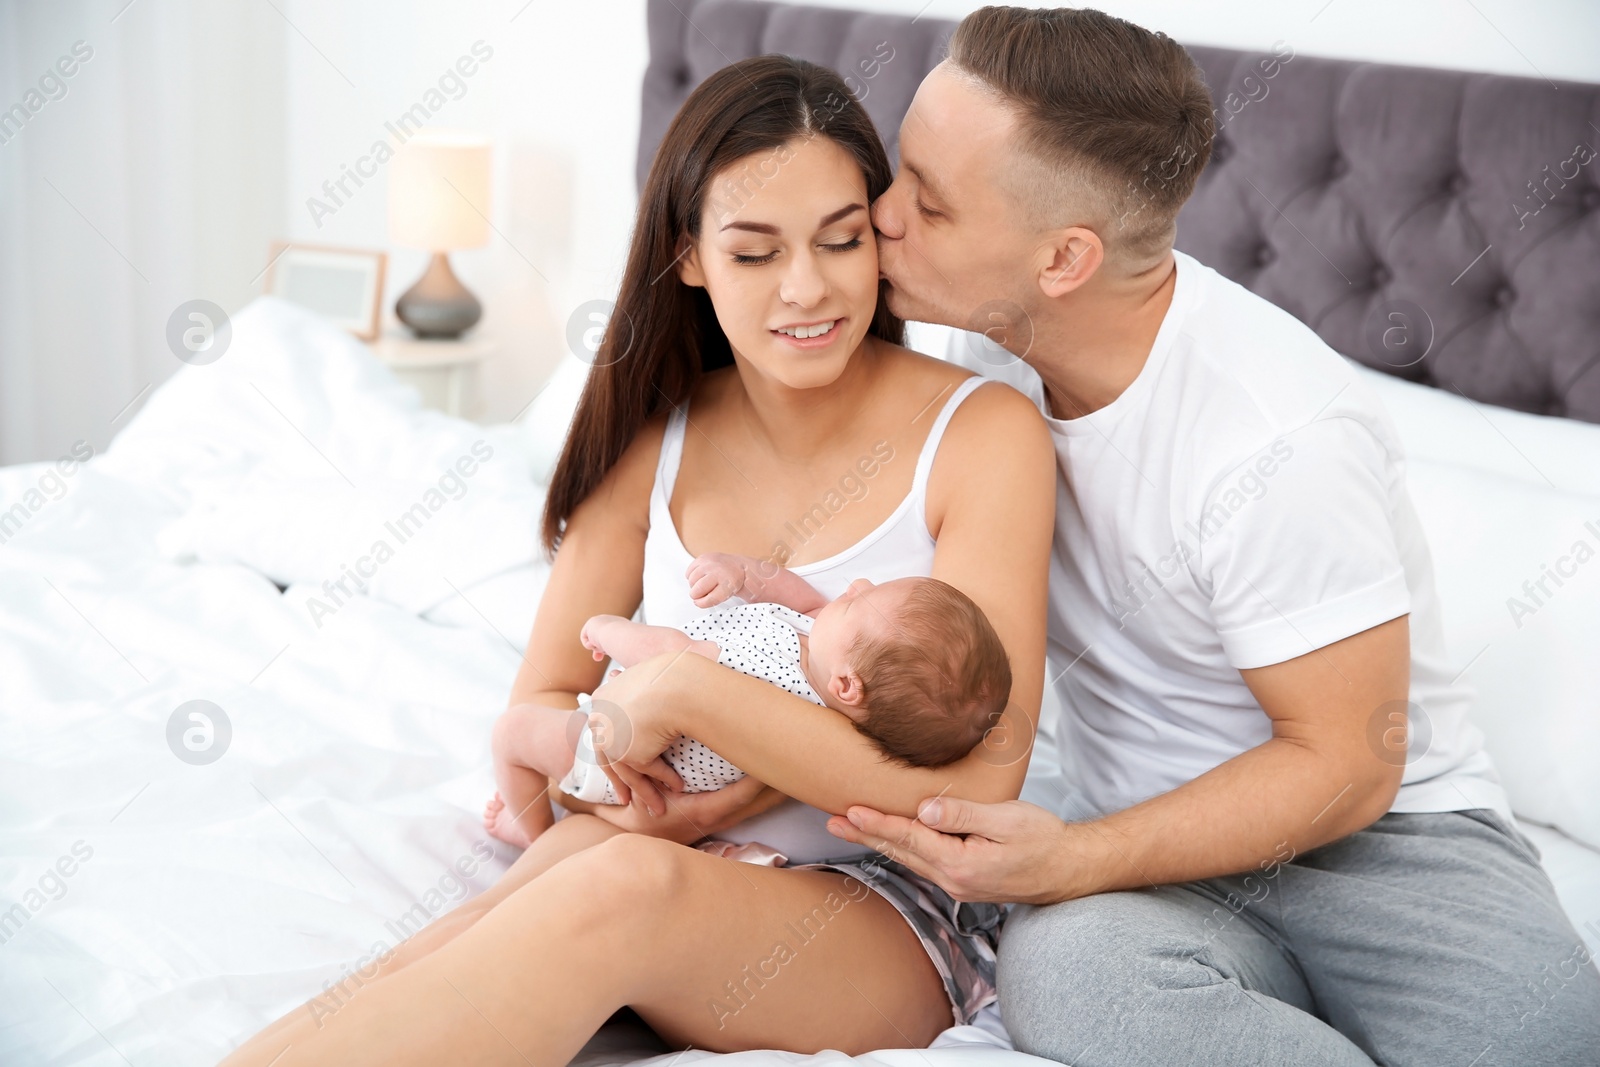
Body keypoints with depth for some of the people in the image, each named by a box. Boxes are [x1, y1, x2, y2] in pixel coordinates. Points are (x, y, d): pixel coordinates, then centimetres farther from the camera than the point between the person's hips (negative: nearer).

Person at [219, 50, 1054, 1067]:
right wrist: (617, 788, -17)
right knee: (590, 855, -34)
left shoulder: (984, 433, -9)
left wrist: (683, 685, -22)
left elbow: (973, 785, -17)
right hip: (680, 865, 4)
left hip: (896, 915, -3)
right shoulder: (657, 438, 5)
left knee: (627, 885, -35)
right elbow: (538, 707, 7)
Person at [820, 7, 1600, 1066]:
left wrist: (1072, 861, -25)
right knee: (1060, 970, -32)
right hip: (1153, 841, 5)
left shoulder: (1276, 442, -23)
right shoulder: (993, 346, -2)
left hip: (1378, 831, -5)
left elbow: (1344, 765, -15)